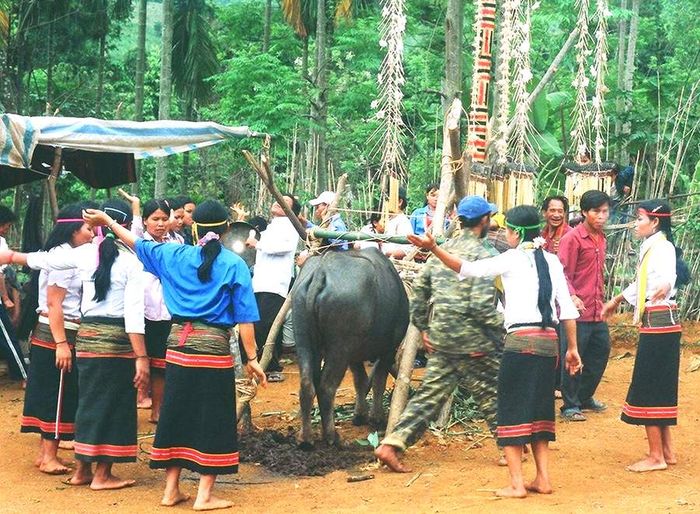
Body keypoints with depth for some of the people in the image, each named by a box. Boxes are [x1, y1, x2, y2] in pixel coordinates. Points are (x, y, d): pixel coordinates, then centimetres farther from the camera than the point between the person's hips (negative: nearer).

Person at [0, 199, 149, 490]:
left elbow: (43, 259, 16)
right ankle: (102, 475, 12)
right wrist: (142, 357, -14)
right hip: (117, 337, -5)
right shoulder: (131, 261, -9)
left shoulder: (84, 253, 2)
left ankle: (83, 470, 26)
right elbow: (133, 315, -15)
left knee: (90, 401, 17)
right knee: (111, 405, 6)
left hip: (87, 334, 5)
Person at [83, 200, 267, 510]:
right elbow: (244, 318, -7)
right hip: (213, 347, -4)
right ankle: (204, 496, 4)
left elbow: (138, 244, 19)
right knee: (211, 420, 3)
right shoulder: (234, 265, -5)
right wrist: (252, 359, -3)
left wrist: (109, 222, 34)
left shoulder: (174, 256, 4)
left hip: (177, 345, 4)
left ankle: (171, 489, 20)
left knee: (176, 415, 13)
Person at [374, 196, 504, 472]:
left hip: (440, 339, 7)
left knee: (429, 395, 8)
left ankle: (391, 445, -1)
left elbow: (419, 288, 12)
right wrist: (501, 328, -7)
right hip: (472, 342, -6)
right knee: (492, 395, 9)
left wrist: (423, 327, 19)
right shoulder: (482, 255, -12)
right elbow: (482, 304, -19)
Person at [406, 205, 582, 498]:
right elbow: (567, 308, 8)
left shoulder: (512, 259, -3)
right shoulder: (551, 261, 11)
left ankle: (517, 484, -2)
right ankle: (542, 479, 15)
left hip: (520, 339, -6)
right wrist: (572, 348, 13)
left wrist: (433, 248, -14)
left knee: (512, 411, 2)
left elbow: (467, 268, -11)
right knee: (539, 408, 16)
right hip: (549, 340, 6)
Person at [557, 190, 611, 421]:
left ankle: (584, 398, 32)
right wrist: (572, 297, -29)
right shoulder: (572, 238, -12)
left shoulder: (600, 238, 13)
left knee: (600, 353, 16)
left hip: (597, 311, 8)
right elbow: (563, 274, -16)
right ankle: (570, 406, 9)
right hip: (577, 310, -8)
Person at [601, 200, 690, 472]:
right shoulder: (650, 247, 16)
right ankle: (666, 450, 20)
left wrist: (665, 286, -53)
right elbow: (641, 283, 31)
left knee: (647, 387, -6)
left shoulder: (662, 247, -14)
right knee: (659, 388, 13)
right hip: (655, 321, 10)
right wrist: (616, 300, 41)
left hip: (660, 320, -10)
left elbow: (668, 275, -34)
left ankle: (656, 456, -1)